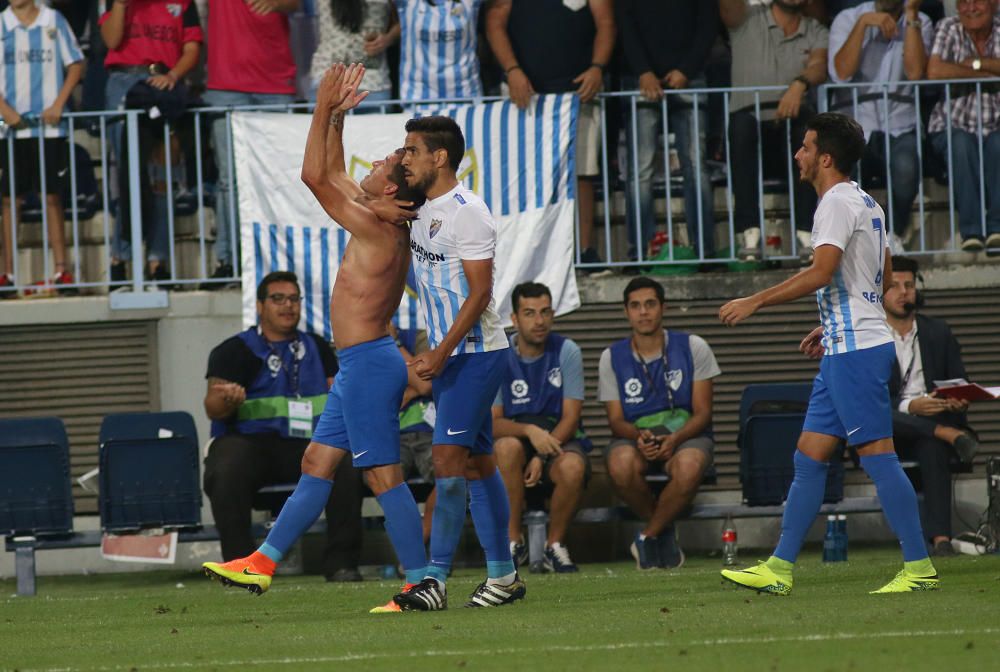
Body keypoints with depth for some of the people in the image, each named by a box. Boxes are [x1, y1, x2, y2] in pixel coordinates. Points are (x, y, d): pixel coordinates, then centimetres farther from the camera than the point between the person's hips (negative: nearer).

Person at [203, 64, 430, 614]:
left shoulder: (376, 229, -16)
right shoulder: (381, 228, 11)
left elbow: (315, 177, -16)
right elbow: (332, 175, 26)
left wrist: (324, 109, -10)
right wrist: (336, 115, 23)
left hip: (369, 363, -10)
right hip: (361, 363, 10)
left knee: (383, 475, -9)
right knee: (317, 462, 13)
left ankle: (420, 583, -8)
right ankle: (263, 563, 18)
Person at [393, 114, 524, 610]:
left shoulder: (467, 212, -15)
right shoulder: (423, 210, 12)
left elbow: (479, 292, -19)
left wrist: (441, 353, -22)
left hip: (475, 352, -9)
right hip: (446, 353, 9)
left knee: (448, 459, -13)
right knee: (478, 463, 10)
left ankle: (436, 579, -14)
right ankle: (503, 574, 14)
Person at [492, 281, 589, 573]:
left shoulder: (567, 352, -5)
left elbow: (571, 417, -9)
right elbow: (492, 423, -10)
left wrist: (543, 456, -23)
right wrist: (529, 431, -31)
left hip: (561, 439, 0)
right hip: (517, 435, 0)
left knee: (572, 468, -35)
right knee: (508, 446, -36)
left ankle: (555, 545, -9)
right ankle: (514, 541, -22)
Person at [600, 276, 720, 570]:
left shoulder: (692, 348, 1)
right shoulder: (612, 358, 6)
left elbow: (703, 413, -1)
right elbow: (616, 420, 3)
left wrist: (675, 439, -21)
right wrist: (638, 436, -21)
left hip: (685, 434, -1)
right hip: (635, 436, 1)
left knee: (688, 465, -39)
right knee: (621, 465, -37)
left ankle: (648, 536, -14)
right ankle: (664, 532, -9)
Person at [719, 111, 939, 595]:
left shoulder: (838, 203, -12)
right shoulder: (866, 204, 18)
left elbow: (820, 273, -21)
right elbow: (885, 279, 23)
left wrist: (755, 302, -16)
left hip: (855, 350, -10)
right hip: (846, 348, 10)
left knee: (877, 454, -9)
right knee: (809, 457, 9)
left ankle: (919, 568, -8)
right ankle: (778, 570, 9)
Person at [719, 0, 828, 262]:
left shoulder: (816, 33, 14)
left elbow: (819, 66, -7)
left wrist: (800, 84, -29)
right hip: (751, 132, 0)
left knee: (806, 123, -33)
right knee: (742, 123, -35)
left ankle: (805, 232, -38)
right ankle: (750, 233, -41)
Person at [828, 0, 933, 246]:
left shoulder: (919, 23, 9)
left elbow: (914, 72, -10)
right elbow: (841, 73, -10)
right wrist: (863, 23, -14)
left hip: (900, 127, 0)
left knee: (905, 165, -34)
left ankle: (896, 233, -9)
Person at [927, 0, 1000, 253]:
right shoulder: (949, 29, -1)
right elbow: (934, 71, -19)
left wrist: (977, 63, -16)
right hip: (952, 126, -1)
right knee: (961, 145, -33)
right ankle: (971, 230, -34)